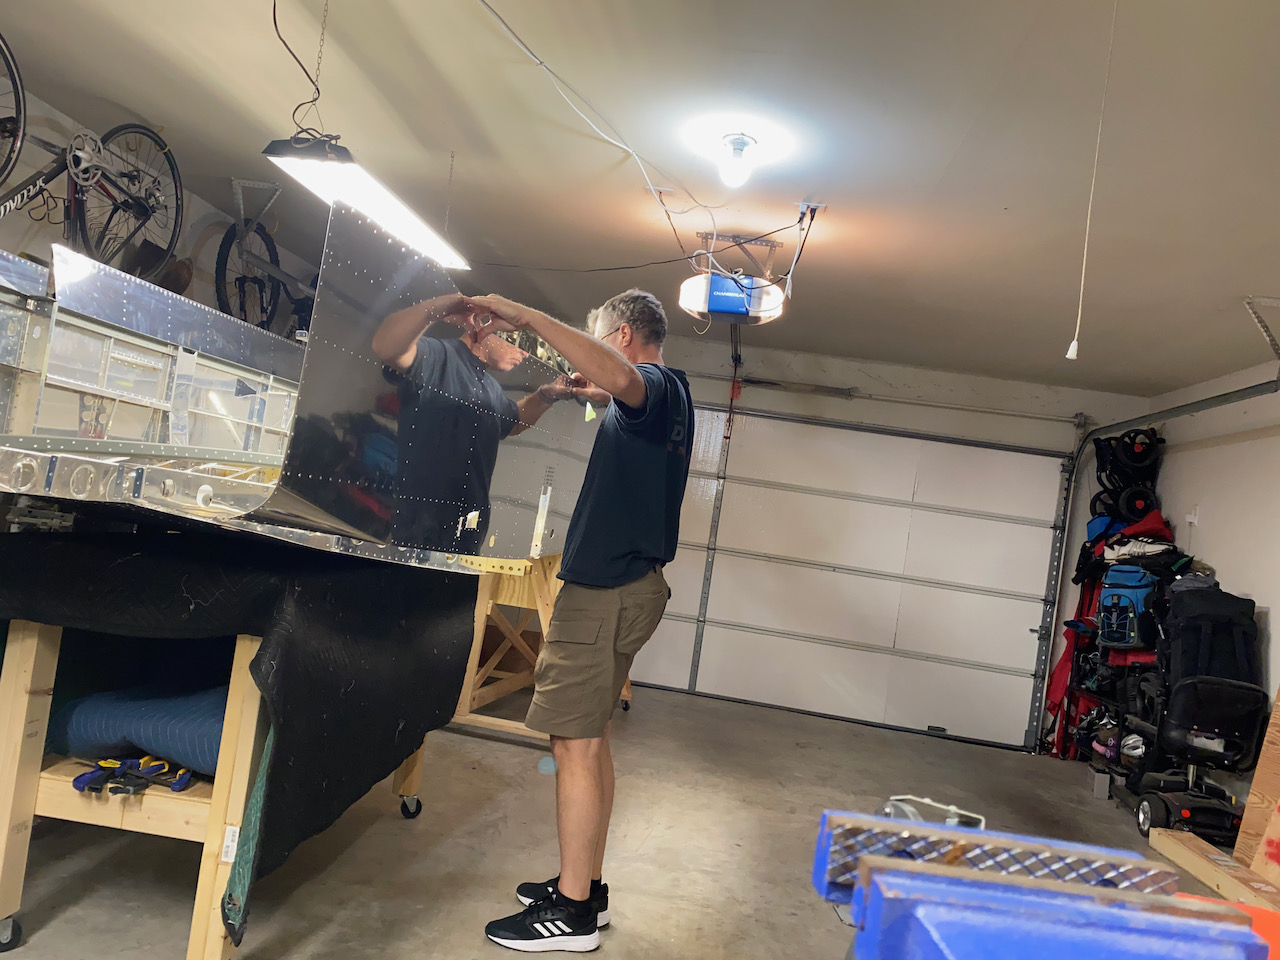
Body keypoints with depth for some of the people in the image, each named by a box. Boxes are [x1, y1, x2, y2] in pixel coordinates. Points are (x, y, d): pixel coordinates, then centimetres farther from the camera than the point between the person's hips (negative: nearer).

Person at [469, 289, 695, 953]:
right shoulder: (672, 397, 18)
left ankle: (571, 912, 4)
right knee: (589, 740, 16)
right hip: (629, 584, 11)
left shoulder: (656, 385, -12)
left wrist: (528, 317, -34)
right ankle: (586, 886, 27)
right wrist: (597, 396, 33)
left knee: (576, 744, -5)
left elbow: (623, 379, -38)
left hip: (606, 590, -11)